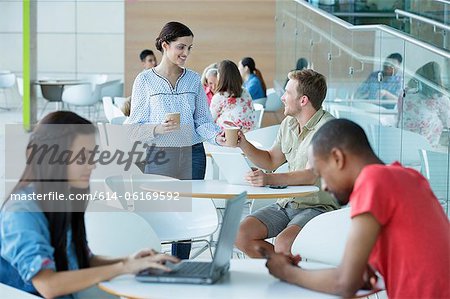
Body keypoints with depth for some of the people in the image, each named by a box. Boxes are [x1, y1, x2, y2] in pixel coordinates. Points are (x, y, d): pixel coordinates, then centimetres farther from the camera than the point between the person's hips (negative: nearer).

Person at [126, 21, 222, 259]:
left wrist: (217, 135, -12)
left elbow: (202, 120, 8)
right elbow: (135, 126, -1)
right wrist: (158, 129, -19)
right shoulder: (145, 81, -1)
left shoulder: (194, 79, 7)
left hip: (192, 155, 3)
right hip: (159, 156, -3)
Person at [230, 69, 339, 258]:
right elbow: (271, 161, 23)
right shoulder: (288, 124, 12)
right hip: (287, 203, 8)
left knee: (283, 244, -33)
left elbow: (311, 175, -24)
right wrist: (243, 145, 9)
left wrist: (269, 179, -34)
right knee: (241, 234, -10)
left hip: (318, 206, -8)